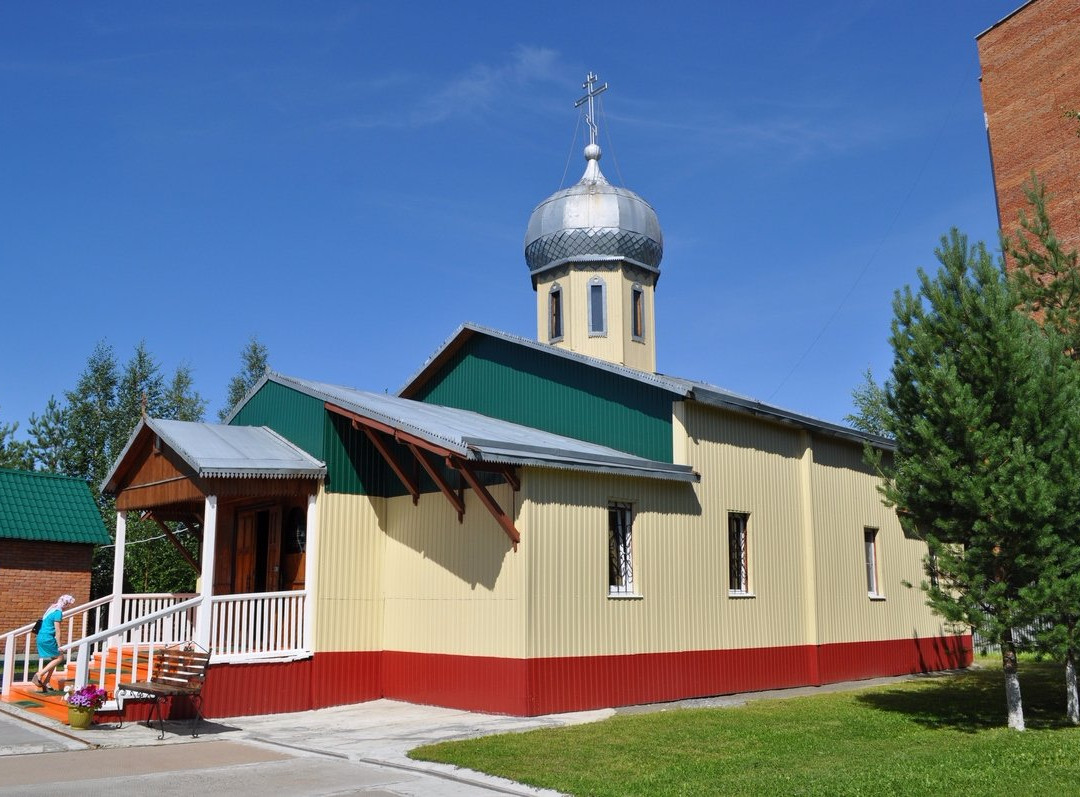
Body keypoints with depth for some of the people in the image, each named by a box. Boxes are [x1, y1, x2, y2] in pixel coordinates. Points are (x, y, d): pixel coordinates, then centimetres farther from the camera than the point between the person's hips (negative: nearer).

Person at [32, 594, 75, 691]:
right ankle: (39, 674, -9)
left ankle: (45, 683, 15)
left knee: (54, 660, 16)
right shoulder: (58, 612, -12)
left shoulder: (52, 609, 17)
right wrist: (59, 645, -11)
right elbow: (57, 630, -14)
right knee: (59, 658, -1)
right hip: (48, 638, -9)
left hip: (41, 638, 9)